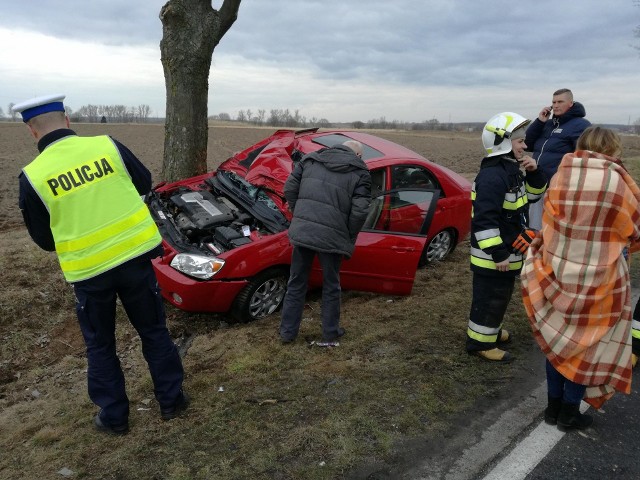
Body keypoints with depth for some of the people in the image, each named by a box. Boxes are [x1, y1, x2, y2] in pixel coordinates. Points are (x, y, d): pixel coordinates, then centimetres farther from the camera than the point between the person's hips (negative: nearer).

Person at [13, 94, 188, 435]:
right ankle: (172, 400, 30)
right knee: (153, 330, 18)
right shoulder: (108, 146, -5)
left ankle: (114, 417, 29)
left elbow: (43, 239, 2)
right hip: (135, 255, 2)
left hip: (87, 270, -1)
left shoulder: (32, 176, -8)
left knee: (99, 345, 18)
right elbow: (144, 183, 11)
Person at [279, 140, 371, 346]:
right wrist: (349, 239, 5)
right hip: (332, 237, -3)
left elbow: (289, 189, 7)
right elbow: (360, 211, -8)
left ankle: (287, 331, 27)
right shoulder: (360, 172, 2)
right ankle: (330, 335, 27)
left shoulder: (310, 159, 13)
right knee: (331, 287, 16)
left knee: (296, 283, 17)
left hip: (302, 231, 3)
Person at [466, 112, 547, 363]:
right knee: (489, 298, 1)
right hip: (492, 255, -10)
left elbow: (534, 196, 21)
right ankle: (480, 342, 14)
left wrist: (533, 173, 2)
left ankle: (491, 330, 40)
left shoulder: (512, 171, 9)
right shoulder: (492, 176, -24)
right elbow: (485, 220, -28)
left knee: (500, 296, 23)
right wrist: (498, 253, -26)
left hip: (506, 251, 10)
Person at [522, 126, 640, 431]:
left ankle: (554, 406, 29)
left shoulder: (560, 179, -5)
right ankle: (570, 412, 24)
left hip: (557, 273, 3)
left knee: (558, 338, 17)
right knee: (587, 343, 14)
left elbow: (549, 226, -1)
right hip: (600, 279, -2)